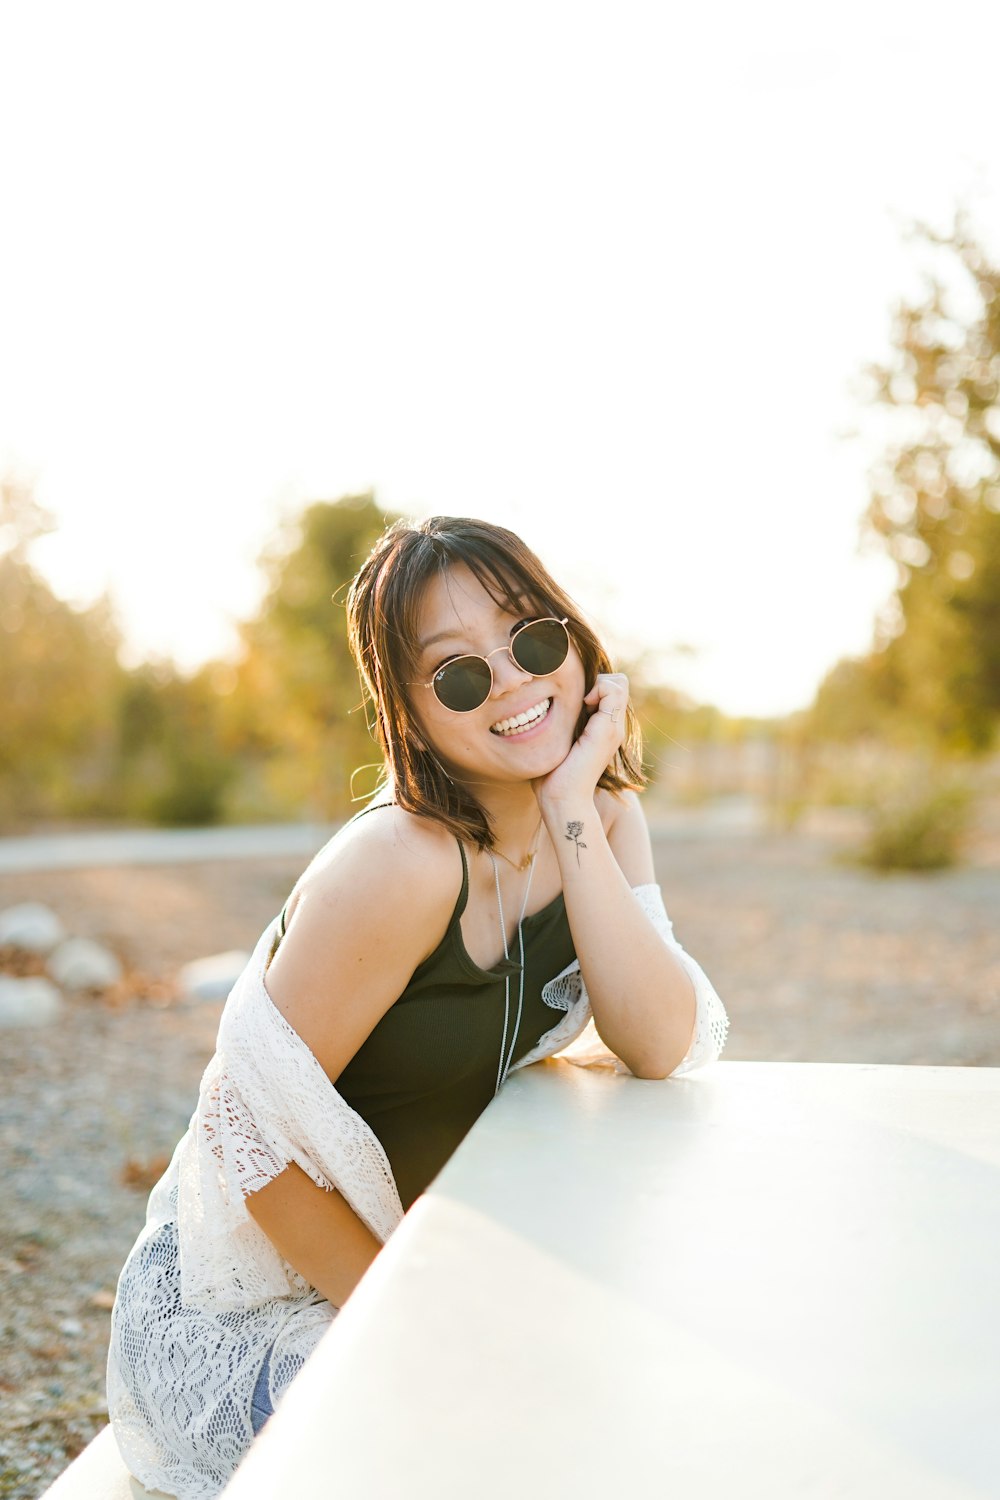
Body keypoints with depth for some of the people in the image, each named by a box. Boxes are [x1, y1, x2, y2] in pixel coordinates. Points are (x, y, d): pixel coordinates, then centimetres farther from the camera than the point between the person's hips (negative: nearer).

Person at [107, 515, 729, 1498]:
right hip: (240, 1316, -6)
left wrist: (571, 811, -23)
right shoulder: (403, 862, -27)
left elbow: (665, 1051, -18)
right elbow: (250, 1128, -22)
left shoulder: (603, 817, -5)